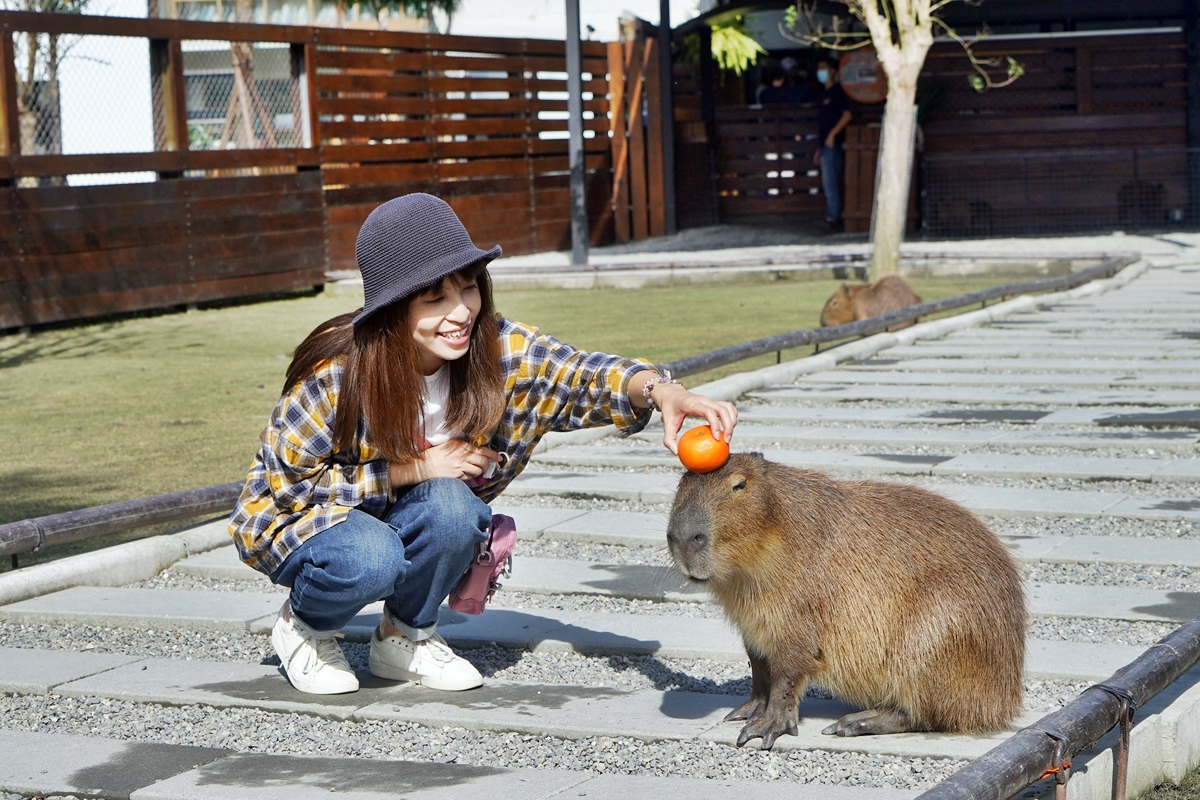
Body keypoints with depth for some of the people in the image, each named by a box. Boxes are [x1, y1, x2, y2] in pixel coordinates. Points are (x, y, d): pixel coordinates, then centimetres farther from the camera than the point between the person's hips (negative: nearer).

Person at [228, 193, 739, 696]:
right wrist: (413, 469, -26)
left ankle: (405, 638, -2)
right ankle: (303, 625, -1)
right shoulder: (337, 374, -28)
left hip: (404, 524, 4)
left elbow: (584, 376, -32)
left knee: (451, 508, -30)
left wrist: (658, 390, -55)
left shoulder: (498, 349, -19)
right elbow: (284, 479, -20)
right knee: (372, 561, -36)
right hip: (302, 517, -4)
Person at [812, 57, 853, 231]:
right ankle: (833, 216, 14)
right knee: (828, 183, 10)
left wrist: (832, 134, -19)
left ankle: (833, 217, -8)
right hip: (825, 145, 9)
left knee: (830, 182, -10)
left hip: (833, 144, -9)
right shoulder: (824, 94, 19)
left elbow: (847, 115, -18)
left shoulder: (837, 92, -7)